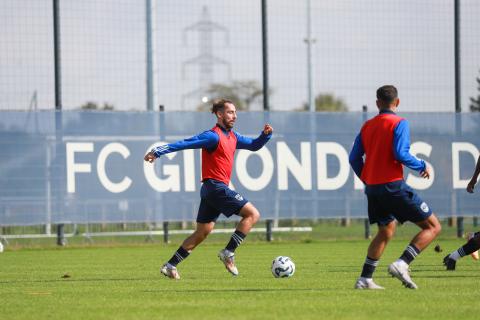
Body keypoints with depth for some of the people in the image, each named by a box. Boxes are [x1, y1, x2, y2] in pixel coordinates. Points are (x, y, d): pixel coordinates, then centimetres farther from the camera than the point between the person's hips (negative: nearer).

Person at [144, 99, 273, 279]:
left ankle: (170, 266, 11)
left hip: (212, 190, 10)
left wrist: (266, 134, 6)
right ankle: (228, 253, -11)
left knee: (203, 232, 11)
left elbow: (254, 146, 26)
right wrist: (158, 151, -22)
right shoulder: (213, 136, -12)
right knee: (252, 214, -11)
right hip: (216, 187, -10)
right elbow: (185, 143, -17)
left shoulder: (233, 137, 16)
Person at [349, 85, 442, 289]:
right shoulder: (399, 123, -7)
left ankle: (365, 279, 19)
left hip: (372, 188, 7)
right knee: (433, 227, -2)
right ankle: (401, 265, -18)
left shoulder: (367, 126, 12)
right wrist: (422, 167, -3)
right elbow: (401, 154, -19)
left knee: (386, 231, 26)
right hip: (393, 186, -7)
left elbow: (354, 158, 12)